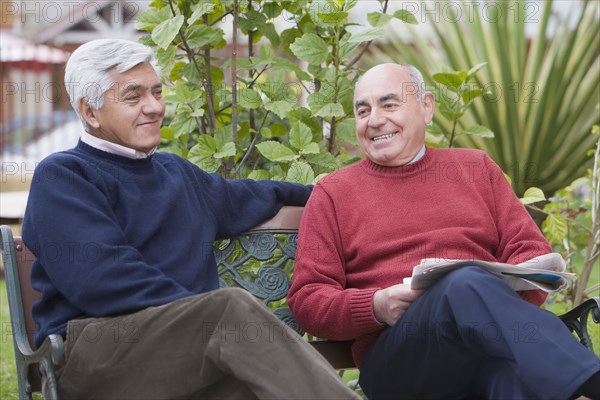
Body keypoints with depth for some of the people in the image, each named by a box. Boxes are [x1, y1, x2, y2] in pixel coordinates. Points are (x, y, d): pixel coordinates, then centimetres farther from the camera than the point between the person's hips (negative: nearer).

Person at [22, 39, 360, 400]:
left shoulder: (175, 171, 26)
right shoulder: (63, 176, 1)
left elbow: (242, 198, 46)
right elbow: (104, 280, -14)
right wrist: (213, 316, -19)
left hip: (189, 349, 6)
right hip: (95, 353, -6)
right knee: (234, 307, -32)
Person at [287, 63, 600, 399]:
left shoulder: (476, 168, 23)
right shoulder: (333, 193, 16)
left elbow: (532, 252, 18)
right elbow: (307, 299, 11)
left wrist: (508, 290, -7)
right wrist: (376, 307, -10)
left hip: (495, 336, 2)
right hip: (396, 354, -1)